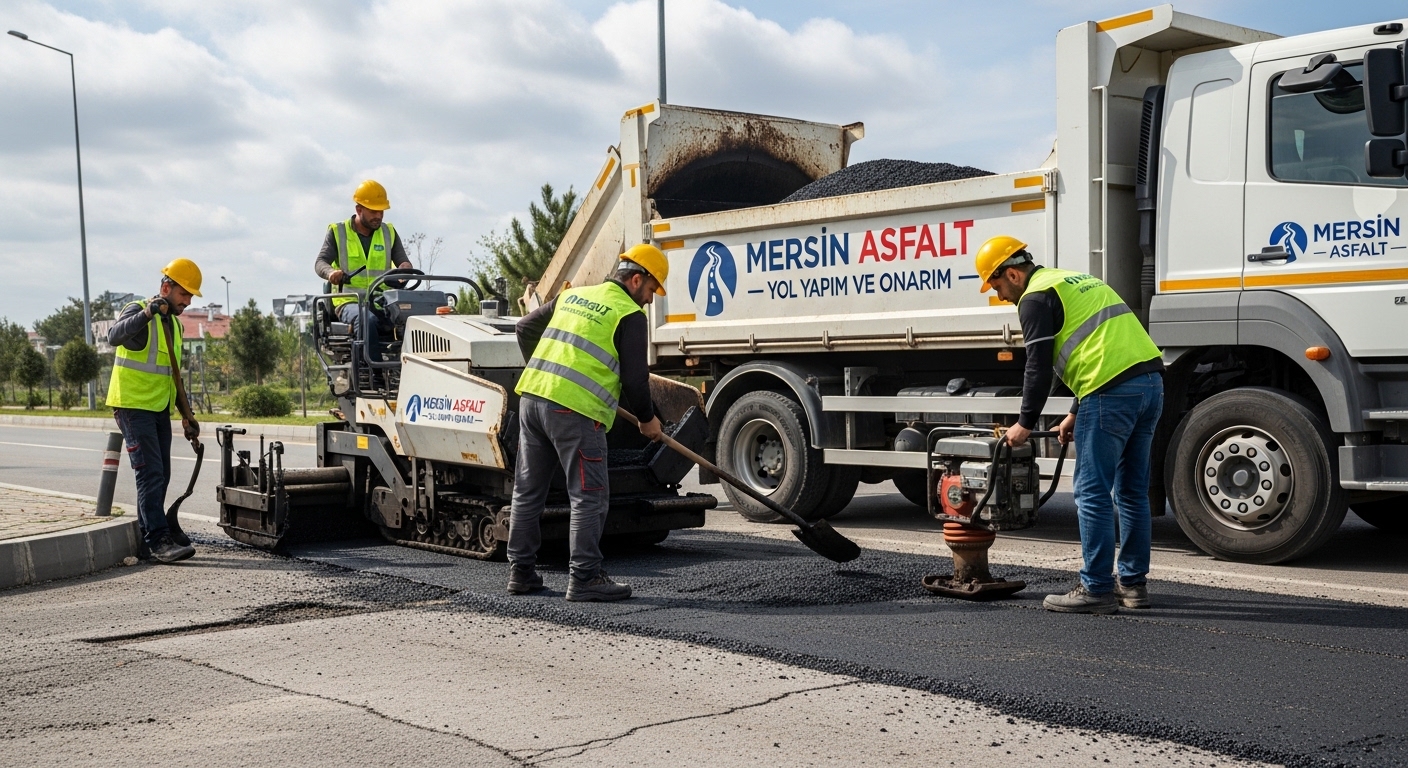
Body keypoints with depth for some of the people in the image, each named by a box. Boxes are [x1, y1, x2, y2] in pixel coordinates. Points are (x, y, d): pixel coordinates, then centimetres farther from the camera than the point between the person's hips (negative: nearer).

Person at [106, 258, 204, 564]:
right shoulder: (138, 312, -10)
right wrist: (147, 313, -46)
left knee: (160, 477, 10)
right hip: (133, 407, -9)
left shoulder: (174, 323, 15)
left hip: (160, 409, 9)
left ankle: (145, 537, 18)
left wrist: (187, 415, 18)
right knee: (151, 474, -14)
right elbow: (114, 336, -34)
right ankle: (159, 540, -15)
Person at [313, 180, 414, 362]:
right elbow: (320, 262, 0)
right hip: (349, 301, -3)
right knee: (367, 320, -39)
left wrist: (405, 267, -14)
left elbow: (403, 261, 13)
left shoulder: (389, 233, 16)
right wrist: (330, 272, -26)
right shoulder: (338, 232, 7)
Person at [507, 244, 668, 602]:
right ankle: (585, 578, -1)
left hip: (532, 396, 8)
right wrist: (647, 419, 11)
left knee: (528, 491, 14)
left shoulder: (572, 296, 20)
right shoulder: (630, 316, -1)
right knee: (589, 497, -1)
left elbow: (526, 327, 27)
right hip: (574, 410, -7)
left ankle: (521, 571, 21)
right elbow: (634, 378, -5)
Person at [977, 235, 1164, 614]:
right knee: (1132, 491, 15)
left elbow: (1039, 367, -6)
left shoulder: (1035, 298, -1)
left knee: (1092, 494, -2)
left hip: (1113, 392, -9)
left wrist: (1025, 423, 6)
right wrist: (1076, 413, 31)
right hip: (1151, 381, 10)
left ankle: (1097, 589, 1)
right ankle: (1133, 583, 21)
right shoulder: (1078, 282, 28)